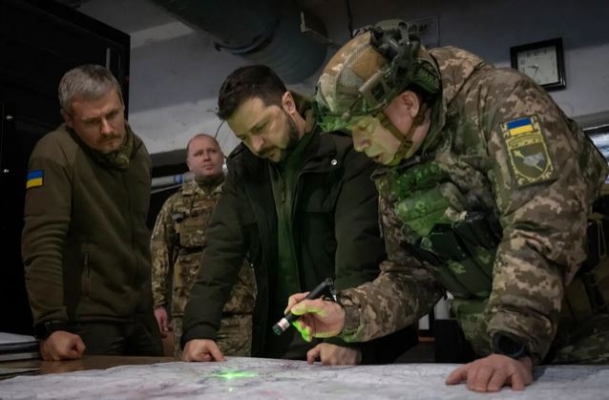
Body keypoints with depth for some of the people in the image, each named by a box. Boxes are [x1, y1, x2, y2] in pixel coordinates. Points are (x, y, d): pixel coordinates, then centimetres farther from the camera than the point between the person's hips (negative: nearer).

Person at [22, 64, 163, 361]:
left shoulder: (138, 152, 6)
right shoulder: (54, 155, -17)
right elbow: (42, 243, -22)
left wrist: (152, 302, 16)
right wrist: (51, 325, -27)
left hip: (140, 315, 7)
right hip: (88, 320, -7)